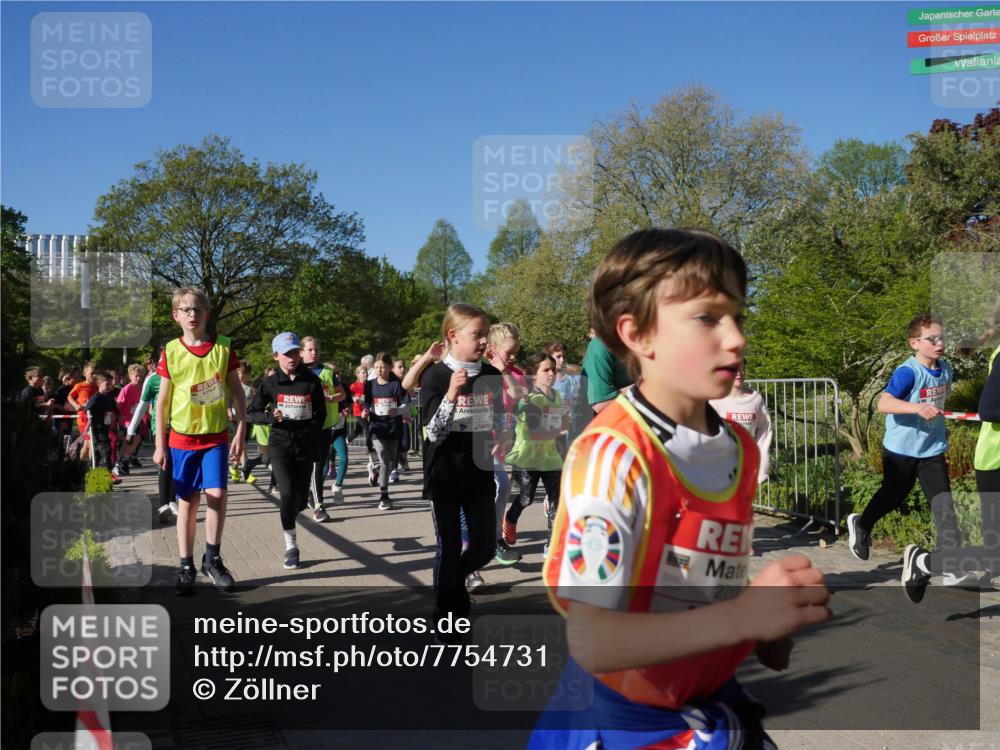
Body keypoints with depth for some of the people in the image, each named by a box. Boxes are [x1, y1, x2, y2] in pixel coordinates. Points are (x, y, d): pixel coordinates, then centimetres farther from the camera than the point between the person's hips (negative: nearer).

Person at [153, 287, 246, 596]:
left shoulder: (223, 347, -2)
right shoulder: (171, 351, -3)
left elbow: (237, 392, 3)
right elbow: (163, 399, 1)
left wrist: (241, 430, -2)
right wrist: (159, 444, 1)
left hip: (216, 434, 0)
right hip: (182, 436, 0)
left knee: (217, 494, -10)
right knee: (188, 501, 4)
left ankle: (212, 558, 10)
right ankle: (186, 567, 13)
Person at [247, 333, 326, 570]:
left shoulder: (312, 381, 0)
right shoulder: (270, 383, -1)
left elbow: (321, 414, 9)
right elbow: (253, 413, 4)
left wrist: (310, 432, -6)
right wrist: (271, 417, -15)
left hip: (305, 446, 2)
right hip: (280, 445, -2)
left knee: (301, 499, 6)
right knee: (288, 493, -17)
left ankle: (287, 518, 43)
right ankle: (291, 546, -5)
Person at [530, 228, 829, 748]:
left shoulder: (740, 449, 0)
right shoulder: (612, 453, -24)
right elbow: (592, 642, -29)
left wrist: (768, 630, -4)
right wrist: (741, 617, -35)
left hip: (714, 704, 6)